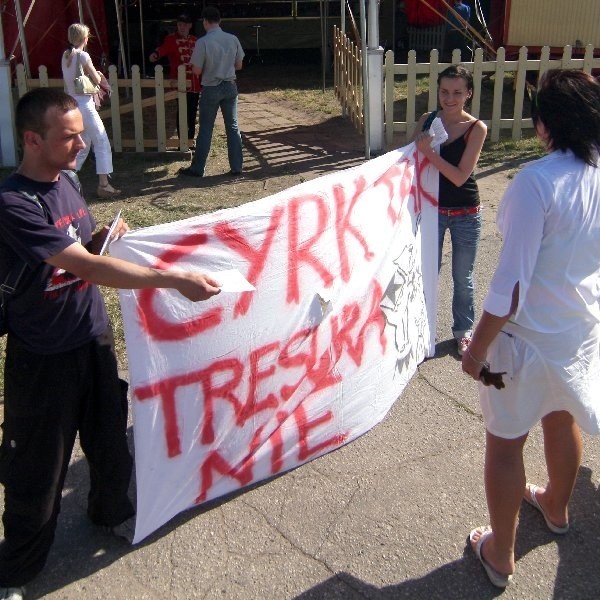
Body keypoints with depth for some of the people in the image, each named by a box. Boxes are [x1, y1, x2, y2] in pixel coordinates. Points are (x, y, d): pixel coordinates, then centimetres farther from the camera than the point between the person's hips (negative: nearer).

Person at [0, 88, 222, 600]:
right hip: (44, 356, -7)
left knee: (109, 436, 21)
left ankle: (111, 509, 49)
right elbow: (88, 268, -32)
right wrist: (177, 279, -34)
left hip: (94, 336, 7)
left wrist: (103, 236, -7)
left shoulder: (66, 181, 2)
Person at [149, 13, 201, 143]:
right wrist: (156, 54, -43)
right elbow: (163, 48, -21)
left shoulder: (195, 40, 14)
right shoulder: (171, 39, -3)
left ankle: (191, 139, 25)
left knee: (192, 112, 12)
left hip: (194, 83, 5)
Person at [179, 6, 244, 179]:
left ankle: (197, 169, 11)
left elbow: (196, 71, -12)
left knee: (205, 130, 4)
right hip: (230, 87, 3)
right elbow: (238, 65, 7)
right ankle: (236, 167, 12)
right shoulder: (233, 39, -3)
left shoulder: (203, 42, -16)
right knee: (232, 127, 10)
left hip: (211, 89, -3)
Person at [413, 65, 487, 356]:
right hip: (431, 209, 2)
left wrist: (429, 152, -29)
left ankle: (463, 329, 34)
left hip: (465, 214, -2)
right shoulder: (427, 121, -4)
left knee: (462, 278, 13)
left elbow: (460, 176, -20)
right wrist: (419, 147, -22)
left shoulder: (476, 128, -13)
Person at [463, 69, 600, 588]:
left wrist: (479, 346, -16)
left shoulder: (538, 181, -27)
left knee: (505, 442, 11)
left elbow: (513, 281, -27)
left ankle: (500, 555, 28)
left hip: (530, 336, -7)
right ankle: (557, 507, 56)